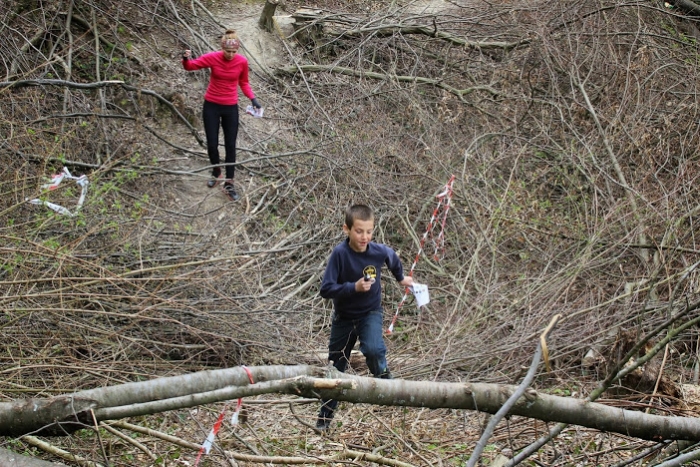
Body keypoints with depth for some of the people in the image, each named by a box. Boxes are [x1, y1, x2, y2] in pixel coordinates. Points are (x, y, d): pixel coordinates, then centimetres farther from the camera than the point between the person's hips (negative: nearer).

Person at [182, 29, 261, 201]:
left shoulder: (242, 62, -10)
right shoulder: (212, 58, -14)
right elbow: (190, 66, -9)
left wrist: (252, 98, -8)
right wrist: (186, 59, -32)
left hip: (231, 108, 1)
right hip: (211, 106, -1)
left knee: (230, 146, 4)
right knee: (212, 144, 5)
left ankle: (229, 184, 14)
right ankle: (216, 171, 35)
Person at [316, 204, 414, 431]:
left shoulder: (379, 252, -16)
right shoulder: (340, 254, -23)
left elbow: (393, 258, 10)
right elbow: (326, 289, -25)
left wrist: (401, 278, 27)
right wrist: (354, 287, -34)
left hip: (371, 313, 0)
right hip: (344, 317, 0)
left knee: (373, 349, -31)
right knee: (335, 369, 9)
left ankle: (385, 381, 0)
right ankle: (324, 418, 24)